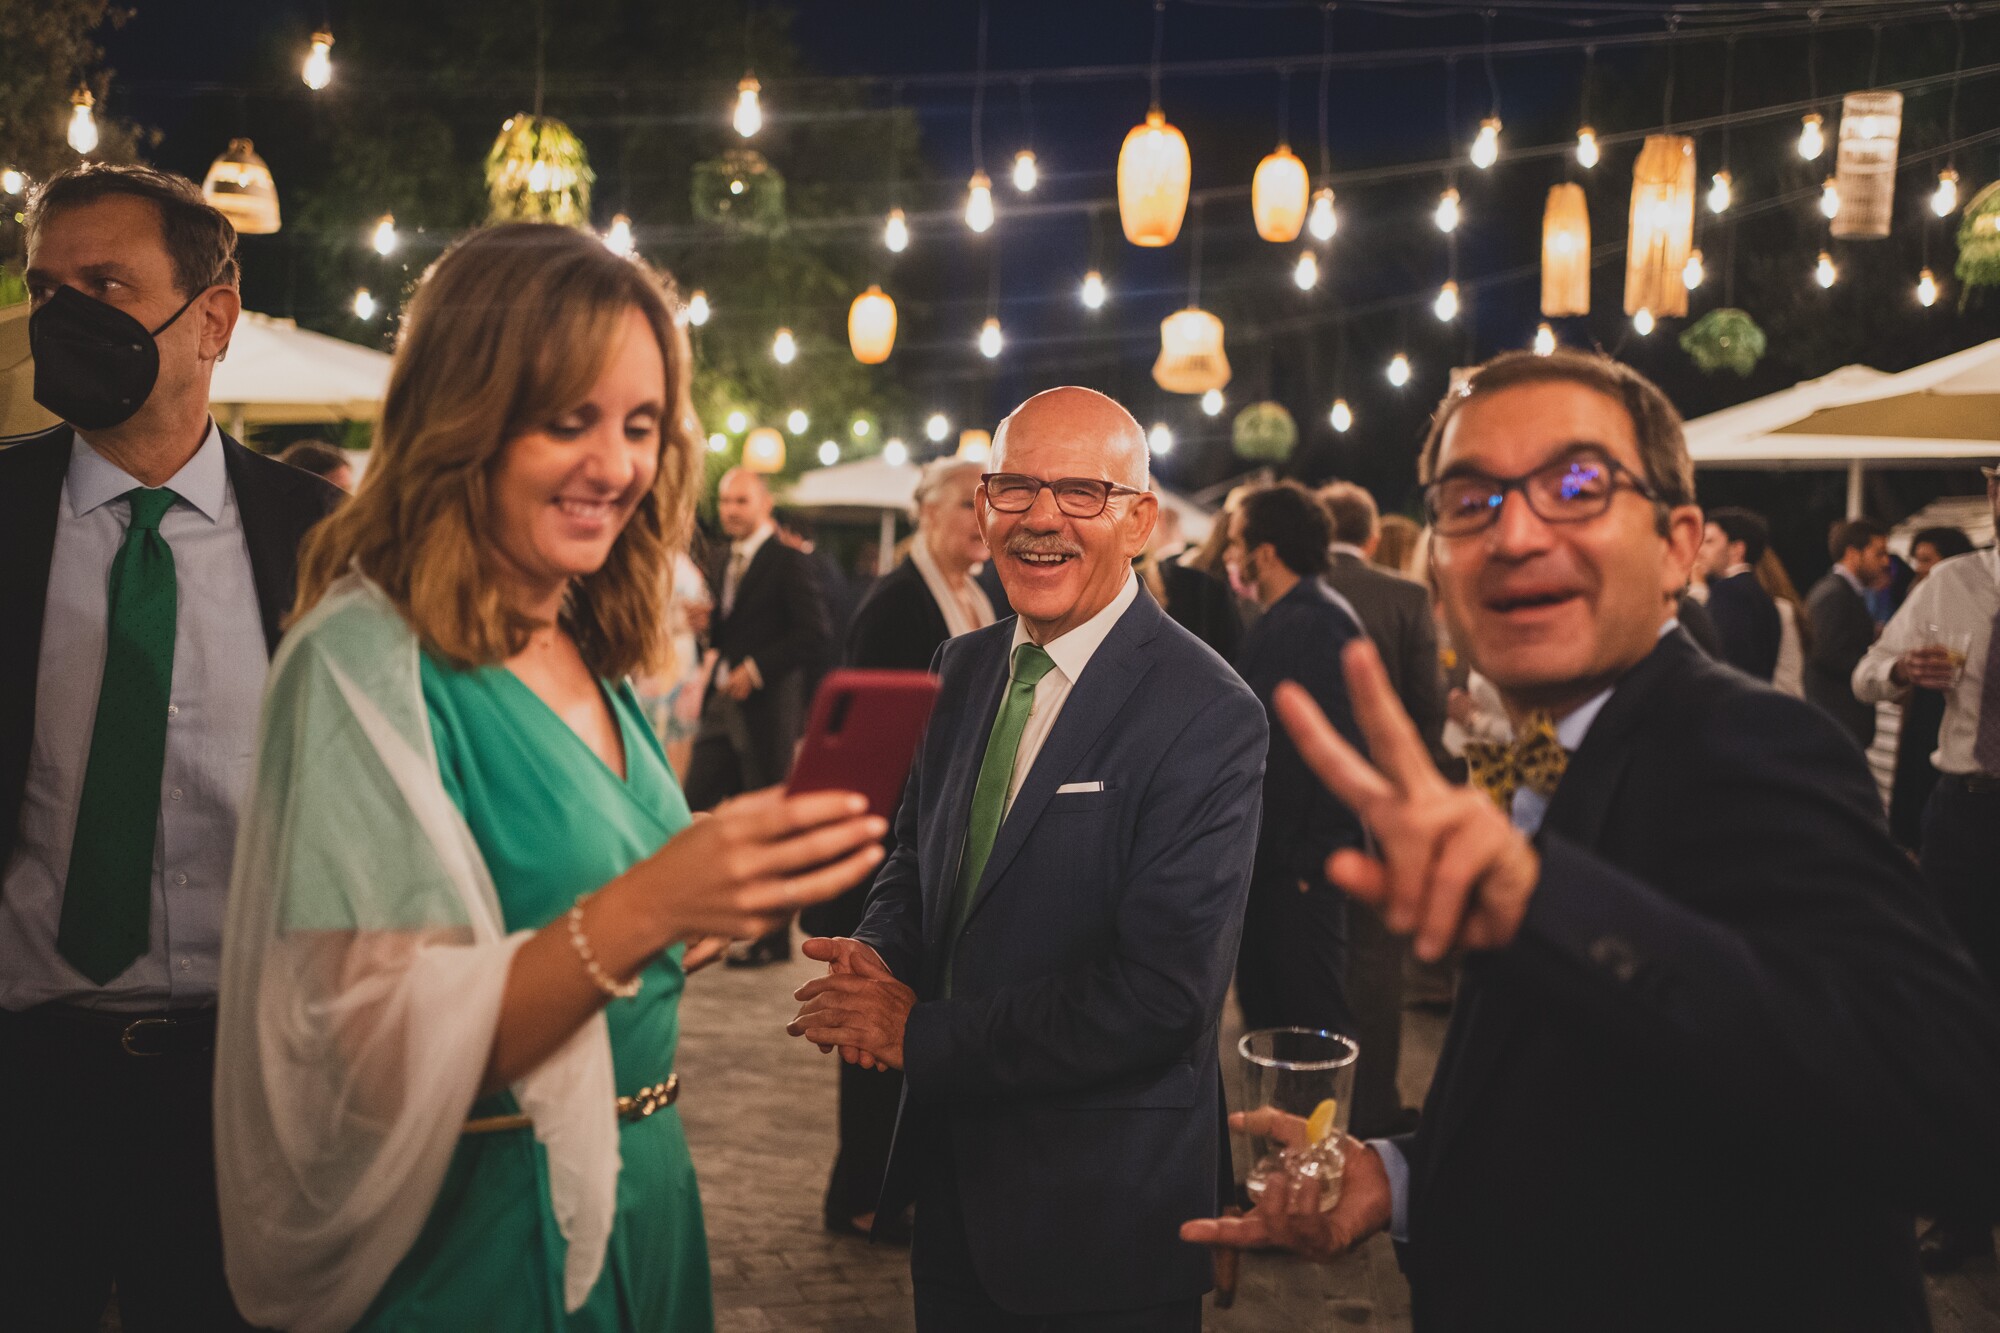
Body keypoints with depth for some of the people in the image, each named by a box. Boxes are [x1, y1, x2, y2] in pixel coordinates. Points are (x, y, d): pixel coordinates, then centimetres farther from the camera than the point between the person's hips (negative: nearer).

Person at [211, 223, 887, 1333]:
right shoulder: (366, 662, -18)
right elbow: (378, 1063, -24)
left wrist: (734, 895, 0)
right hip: (483, 1236, -7)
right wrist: (644, 906, -35)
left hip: (640, 1190, 7)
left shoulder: (590, 656, 4)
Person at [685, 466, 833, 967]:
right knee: (691, 812, 2)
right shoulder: (721, 560, 14)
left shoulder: (790, 563, -8)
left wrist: (756, 670, -16)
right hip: (722, 703, 7)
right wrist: (703, 620, -3)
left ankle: (773, 936, 12)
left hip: (768, 708, -7)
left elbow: (813, 638, -14)